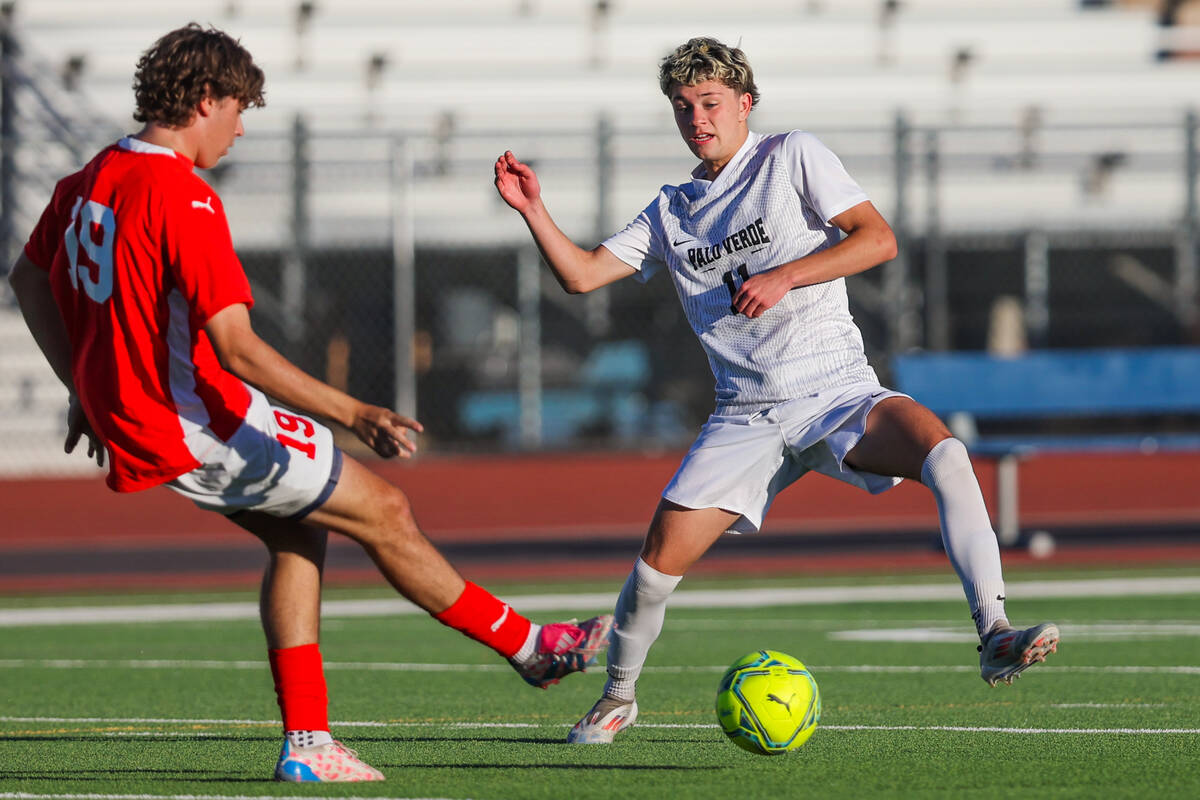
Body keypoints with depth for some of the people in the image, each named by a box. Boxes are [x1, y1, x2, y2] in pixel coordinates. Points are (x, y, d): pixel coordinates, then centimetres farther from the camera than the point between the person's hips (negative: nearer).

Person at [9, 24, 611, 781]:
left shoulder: (92, 179, 6)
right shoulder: (184, 200, -23)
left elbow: (30, 278, 21)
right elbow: (235, 349, -28)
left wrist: (89, 388, 29)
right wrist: (355, 415, -28)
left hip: (122, 413, 9)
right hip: (196, 426, -9)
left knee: (298, 532, 20)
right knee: (384, 510, 3)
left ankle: (307, 742, 15)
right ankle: (531, 646, 14)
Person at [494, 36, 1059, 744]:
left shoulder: (793, 157, 2)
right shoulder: (673, 212, 15)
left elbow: (878, 239, -6)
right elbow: (582, 274, 14)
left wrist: (783, 276, -15)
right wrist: (533, 209, -1)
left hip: (838, 391, -3)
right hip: (748, 415, 3)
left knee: (945, 454, -32)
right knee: (663, 554, -10)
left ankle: (995, 636, -34)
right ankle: (618, 697, 15)